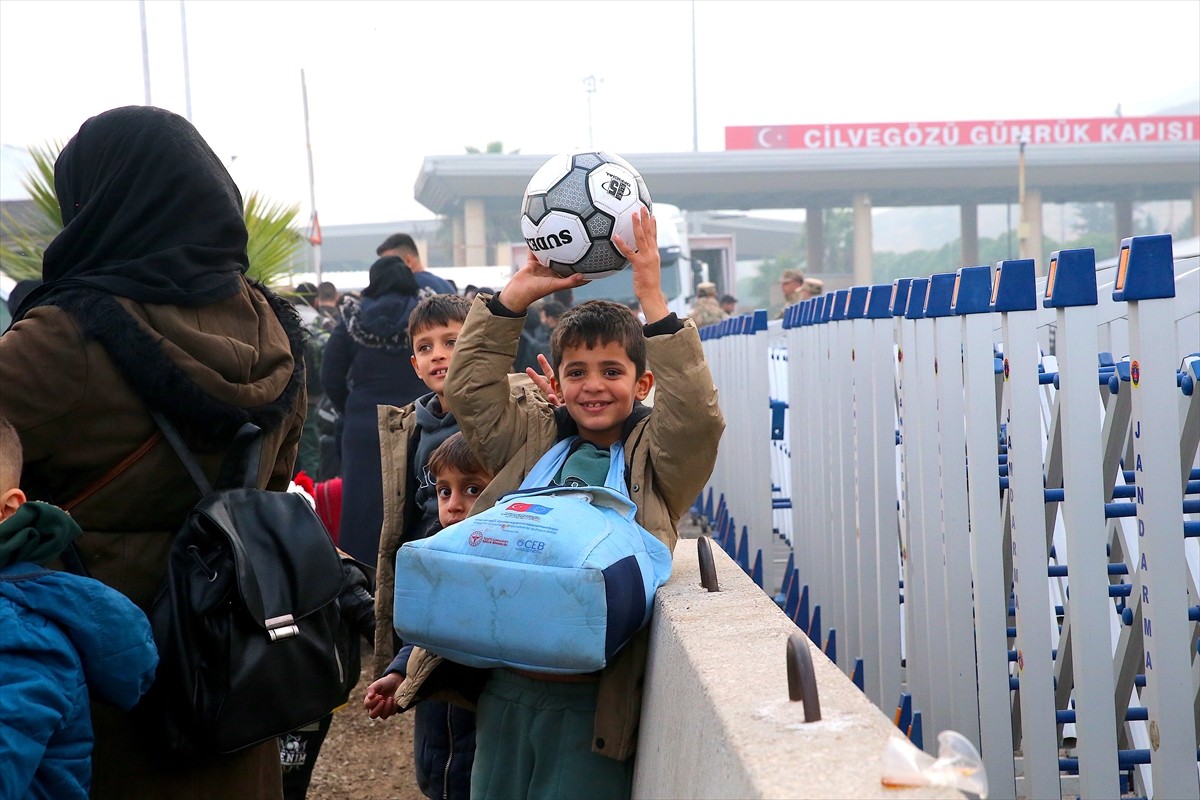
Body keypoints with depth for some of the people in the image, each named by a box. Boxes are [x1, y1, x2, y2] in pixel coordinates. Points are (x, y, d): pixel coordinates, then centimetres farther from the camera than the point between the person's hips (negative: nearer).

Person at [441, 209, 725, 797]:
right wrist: (517, 294, -3)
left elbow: (696, 414, -15)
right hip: (505, 686, 4)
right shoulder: (532, 441, 12)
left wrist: (652, 299, -20)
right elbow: (469, 389, 5)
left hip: (594, 698, -4)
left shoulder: (655, 455, 2)